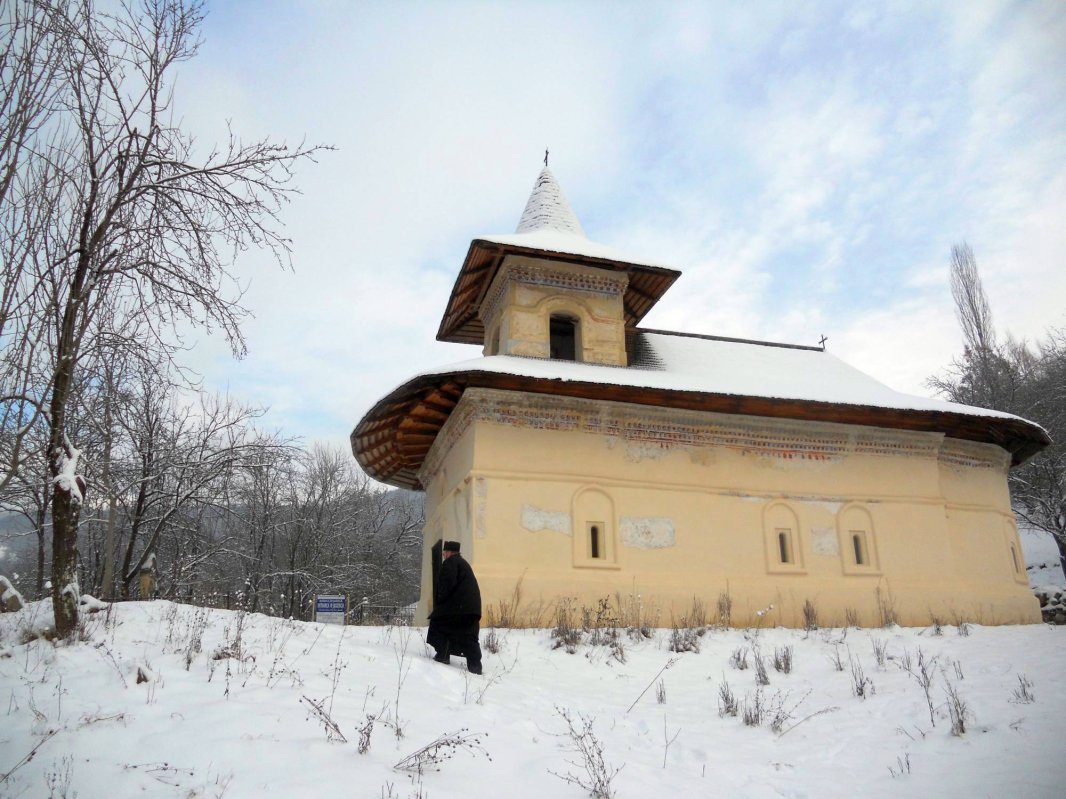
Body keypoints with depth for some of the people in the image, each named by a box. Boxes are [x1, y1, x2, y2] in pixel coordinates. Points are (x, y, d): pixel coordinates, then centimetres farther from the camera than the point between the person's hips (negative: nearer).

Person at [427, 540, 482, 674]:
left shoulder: (450, 562, -3)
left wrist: (440, 598, -3)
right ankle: (475, 666, -1)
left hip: (457, 605, -8)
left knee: (439, 625, 9)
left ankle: (442, 656, 7)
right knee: (469, 637, 6)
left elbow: (447, 583, -16)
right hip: (472, 606, 9)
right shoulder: (463, 563, 26)